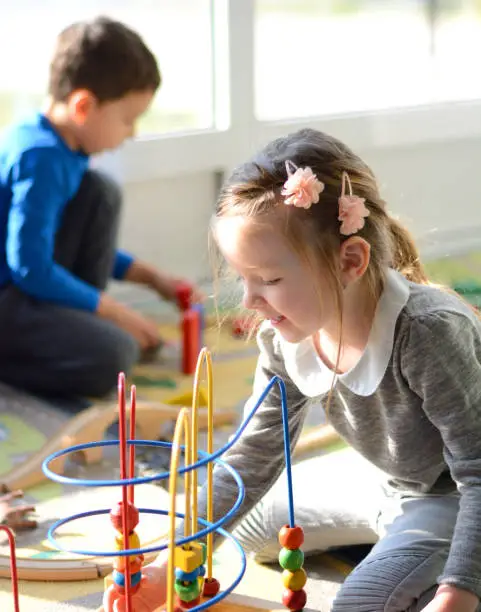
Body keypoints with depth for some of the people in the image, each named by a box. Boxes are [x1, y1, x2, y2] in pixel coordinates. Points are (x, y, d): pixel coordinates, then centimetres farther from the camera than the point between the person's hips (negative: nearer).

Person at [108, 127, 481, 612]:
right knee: (250, 526, 16)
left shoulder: (430, 331, -37)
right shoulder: (283, 340, -15)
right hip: (382, 483, 7)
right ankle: (393, 535, 23)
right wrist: (170, 566, -11)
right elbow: (253, 457, -6)